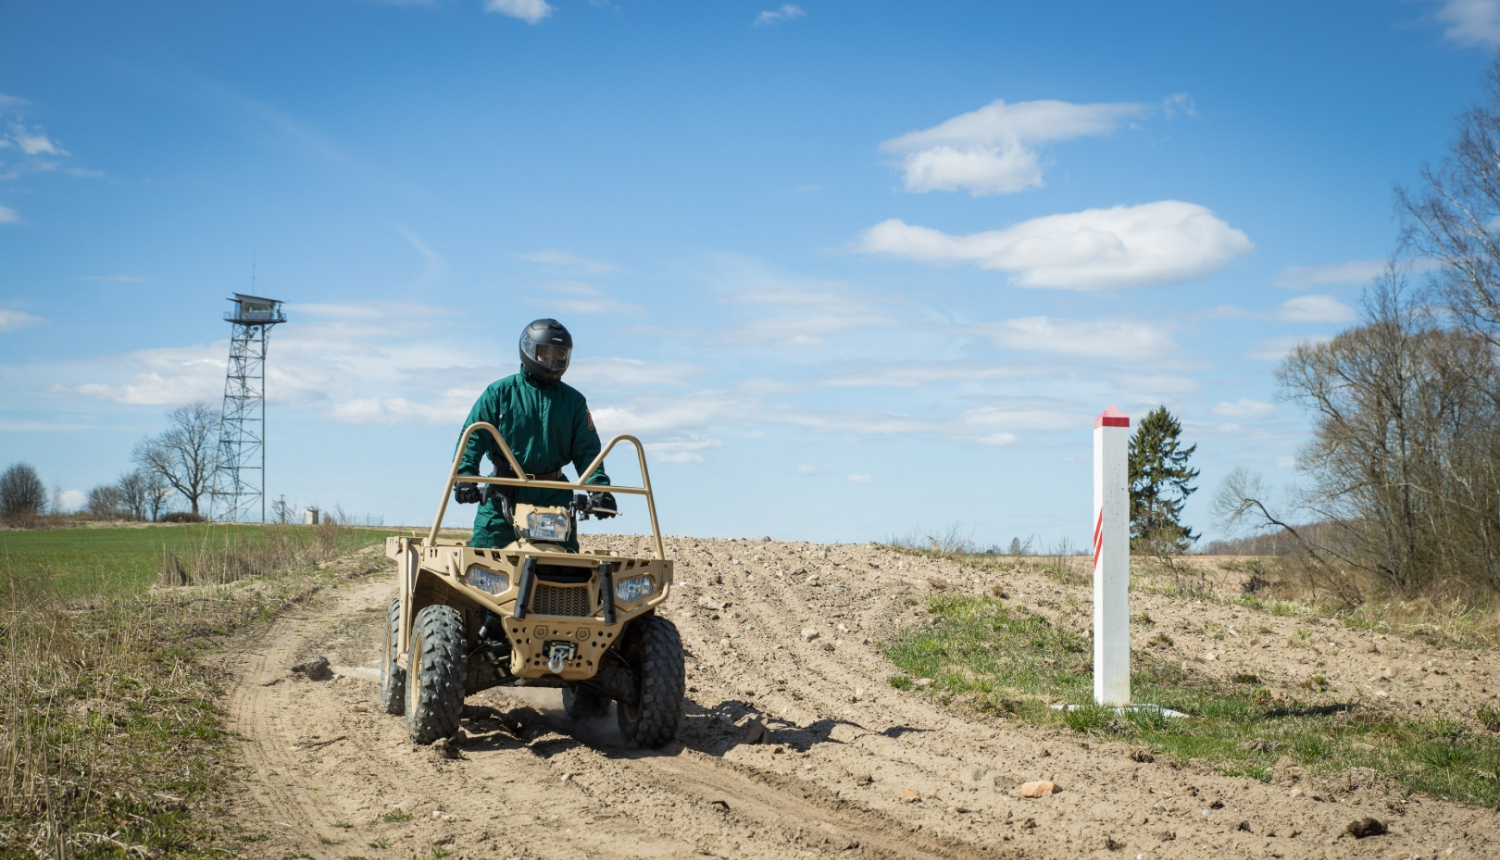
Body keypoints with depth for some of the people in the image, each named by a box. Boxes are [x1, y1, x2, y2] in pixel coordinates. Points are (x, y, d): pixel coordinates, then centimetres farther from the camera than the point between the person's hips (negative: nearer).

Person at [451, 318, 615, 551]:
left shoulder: (573, 401, 12)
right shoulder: (500, 392, 5)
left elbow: (586, 449, 9)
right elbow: (472, 436, 1)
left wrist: (599, 486, -7)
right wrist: (465, 476, -15)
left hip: (554, 495, 2)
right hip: (504, 494, -2)